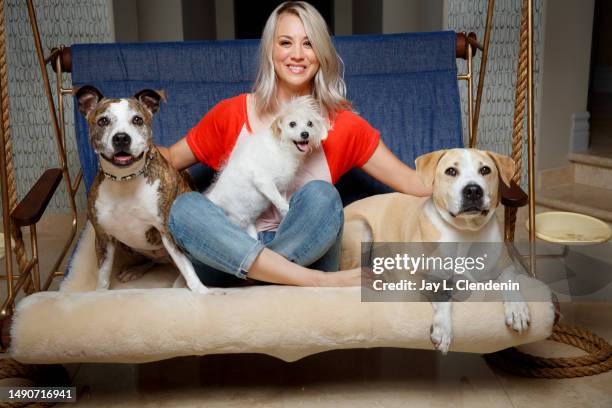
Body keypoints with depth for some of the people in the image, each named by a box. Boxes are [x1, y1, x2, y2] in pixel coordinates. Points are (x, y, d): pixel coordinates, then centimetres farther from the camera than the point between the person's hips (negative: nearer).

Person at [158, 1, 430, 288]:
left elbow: (412, 183, 2)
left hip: (305, 252, -1)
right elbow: (170, 159, 10)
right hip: (230, 253, 2)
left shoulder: (342, 124, 3)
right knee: (185, 207, -27)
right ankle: (320, 282, -31)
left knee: (321, 195, -28)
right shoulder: (232, 113, 4)